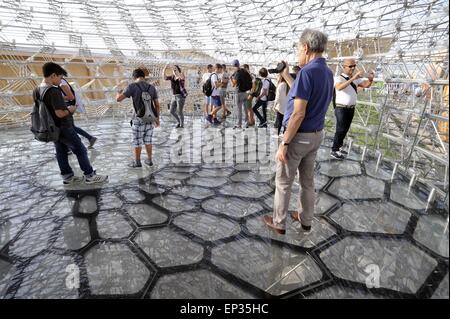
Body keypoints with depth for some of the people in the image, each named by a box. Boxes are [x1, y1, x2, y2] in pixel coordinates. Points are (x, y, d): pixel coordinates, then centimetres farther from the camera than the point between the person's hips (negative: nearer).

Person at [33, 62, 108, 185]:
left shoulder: (36, 90, 4)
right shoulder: (53, 91, -24)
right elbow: (60, 113, -28)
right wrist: (70, 109, -9)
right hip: (63, 128, -9)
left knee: (61, 152, 16)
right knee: (80, 150, 2)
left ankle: (67, 176, 26)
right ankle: (90, 176, 10)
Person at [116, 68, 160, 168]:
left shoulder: (132, 87, -14)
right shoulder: (152, 88, 0)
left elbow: (118, 99, -13)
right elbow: (157, 105, 4)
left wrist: (119, 93, 11)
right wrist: (157, 118, 13)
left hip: (138, 119, -4)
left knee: (137, 142, 9)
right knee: (147, 140, 17)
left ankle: (137, 162, 19)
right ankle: (149, 160, 23)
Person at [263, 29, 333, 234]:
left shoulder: (307, 72, -21)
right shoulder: (327, 72, 8)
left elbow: (298, 114, -25)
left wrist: (284, 143, -21)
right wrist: (286, 76, 23)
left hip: (299, 136, -8)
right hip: (316, 134, 8)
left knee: (283, 182, 7)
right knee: (307, 180, 18)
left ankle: (279, 223, 22)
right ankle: (305, 220, 33)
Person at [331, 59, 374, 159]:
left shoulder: (356, 79, 8)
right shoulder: (338, 78, -13)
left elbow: (366, 85, -2)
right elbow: (339, 87, -34)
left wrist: (370, 79, -25)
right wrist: (352, 78, -43)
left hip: (351, 109, 7)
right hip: (341, 109, -7)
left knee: (345, 129, 14)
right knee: (340, 130, -7)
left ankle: (339, 147, 27)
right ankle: (334, 151, 1)